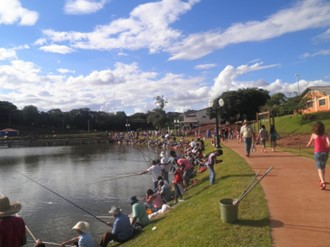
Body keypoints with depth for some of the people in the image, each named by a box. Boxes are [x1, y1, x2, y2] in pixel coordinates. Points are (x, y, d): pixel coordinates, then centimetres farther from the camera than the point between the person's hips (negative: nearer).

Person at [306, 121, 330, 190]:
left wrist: (307, 145, 29)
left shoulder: (314, 135, -4)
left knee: (319, 169, -1)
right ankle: (323, 180, 39)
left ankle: (323, 182, -19)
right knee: (323, 167, 23)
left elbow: (309, 143, 8)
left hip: (317, 153, -3)